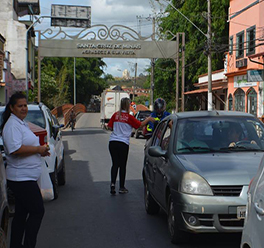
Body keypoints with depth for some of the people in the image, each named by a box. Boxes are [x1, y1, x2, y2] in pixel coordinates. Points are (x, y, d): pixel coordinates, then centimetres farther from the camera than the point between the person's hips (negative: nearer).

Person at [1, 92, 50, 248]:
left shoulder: (22, 123, 17)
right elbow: (16, 150, -28)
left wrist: (41, 151, 11)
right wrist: (38, 149, -19)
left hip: (25, 178, 10)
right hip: (22, 178, -10)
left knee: (22, 213, 15)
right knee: (38, 211, -7)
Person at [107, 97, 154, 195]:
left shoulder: (116, 115, 4)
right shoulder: (129, 117, -6)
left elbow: (110, 127, 8)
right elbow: (140, 125, 0)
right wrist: (148, 119, 14)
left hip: (113, 142, 3)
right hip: (123, 143, -3)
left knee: (115, 164, 10)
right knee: (122, 165, 6)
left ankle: (113, 183, -7)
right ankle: (121, 187, 13)